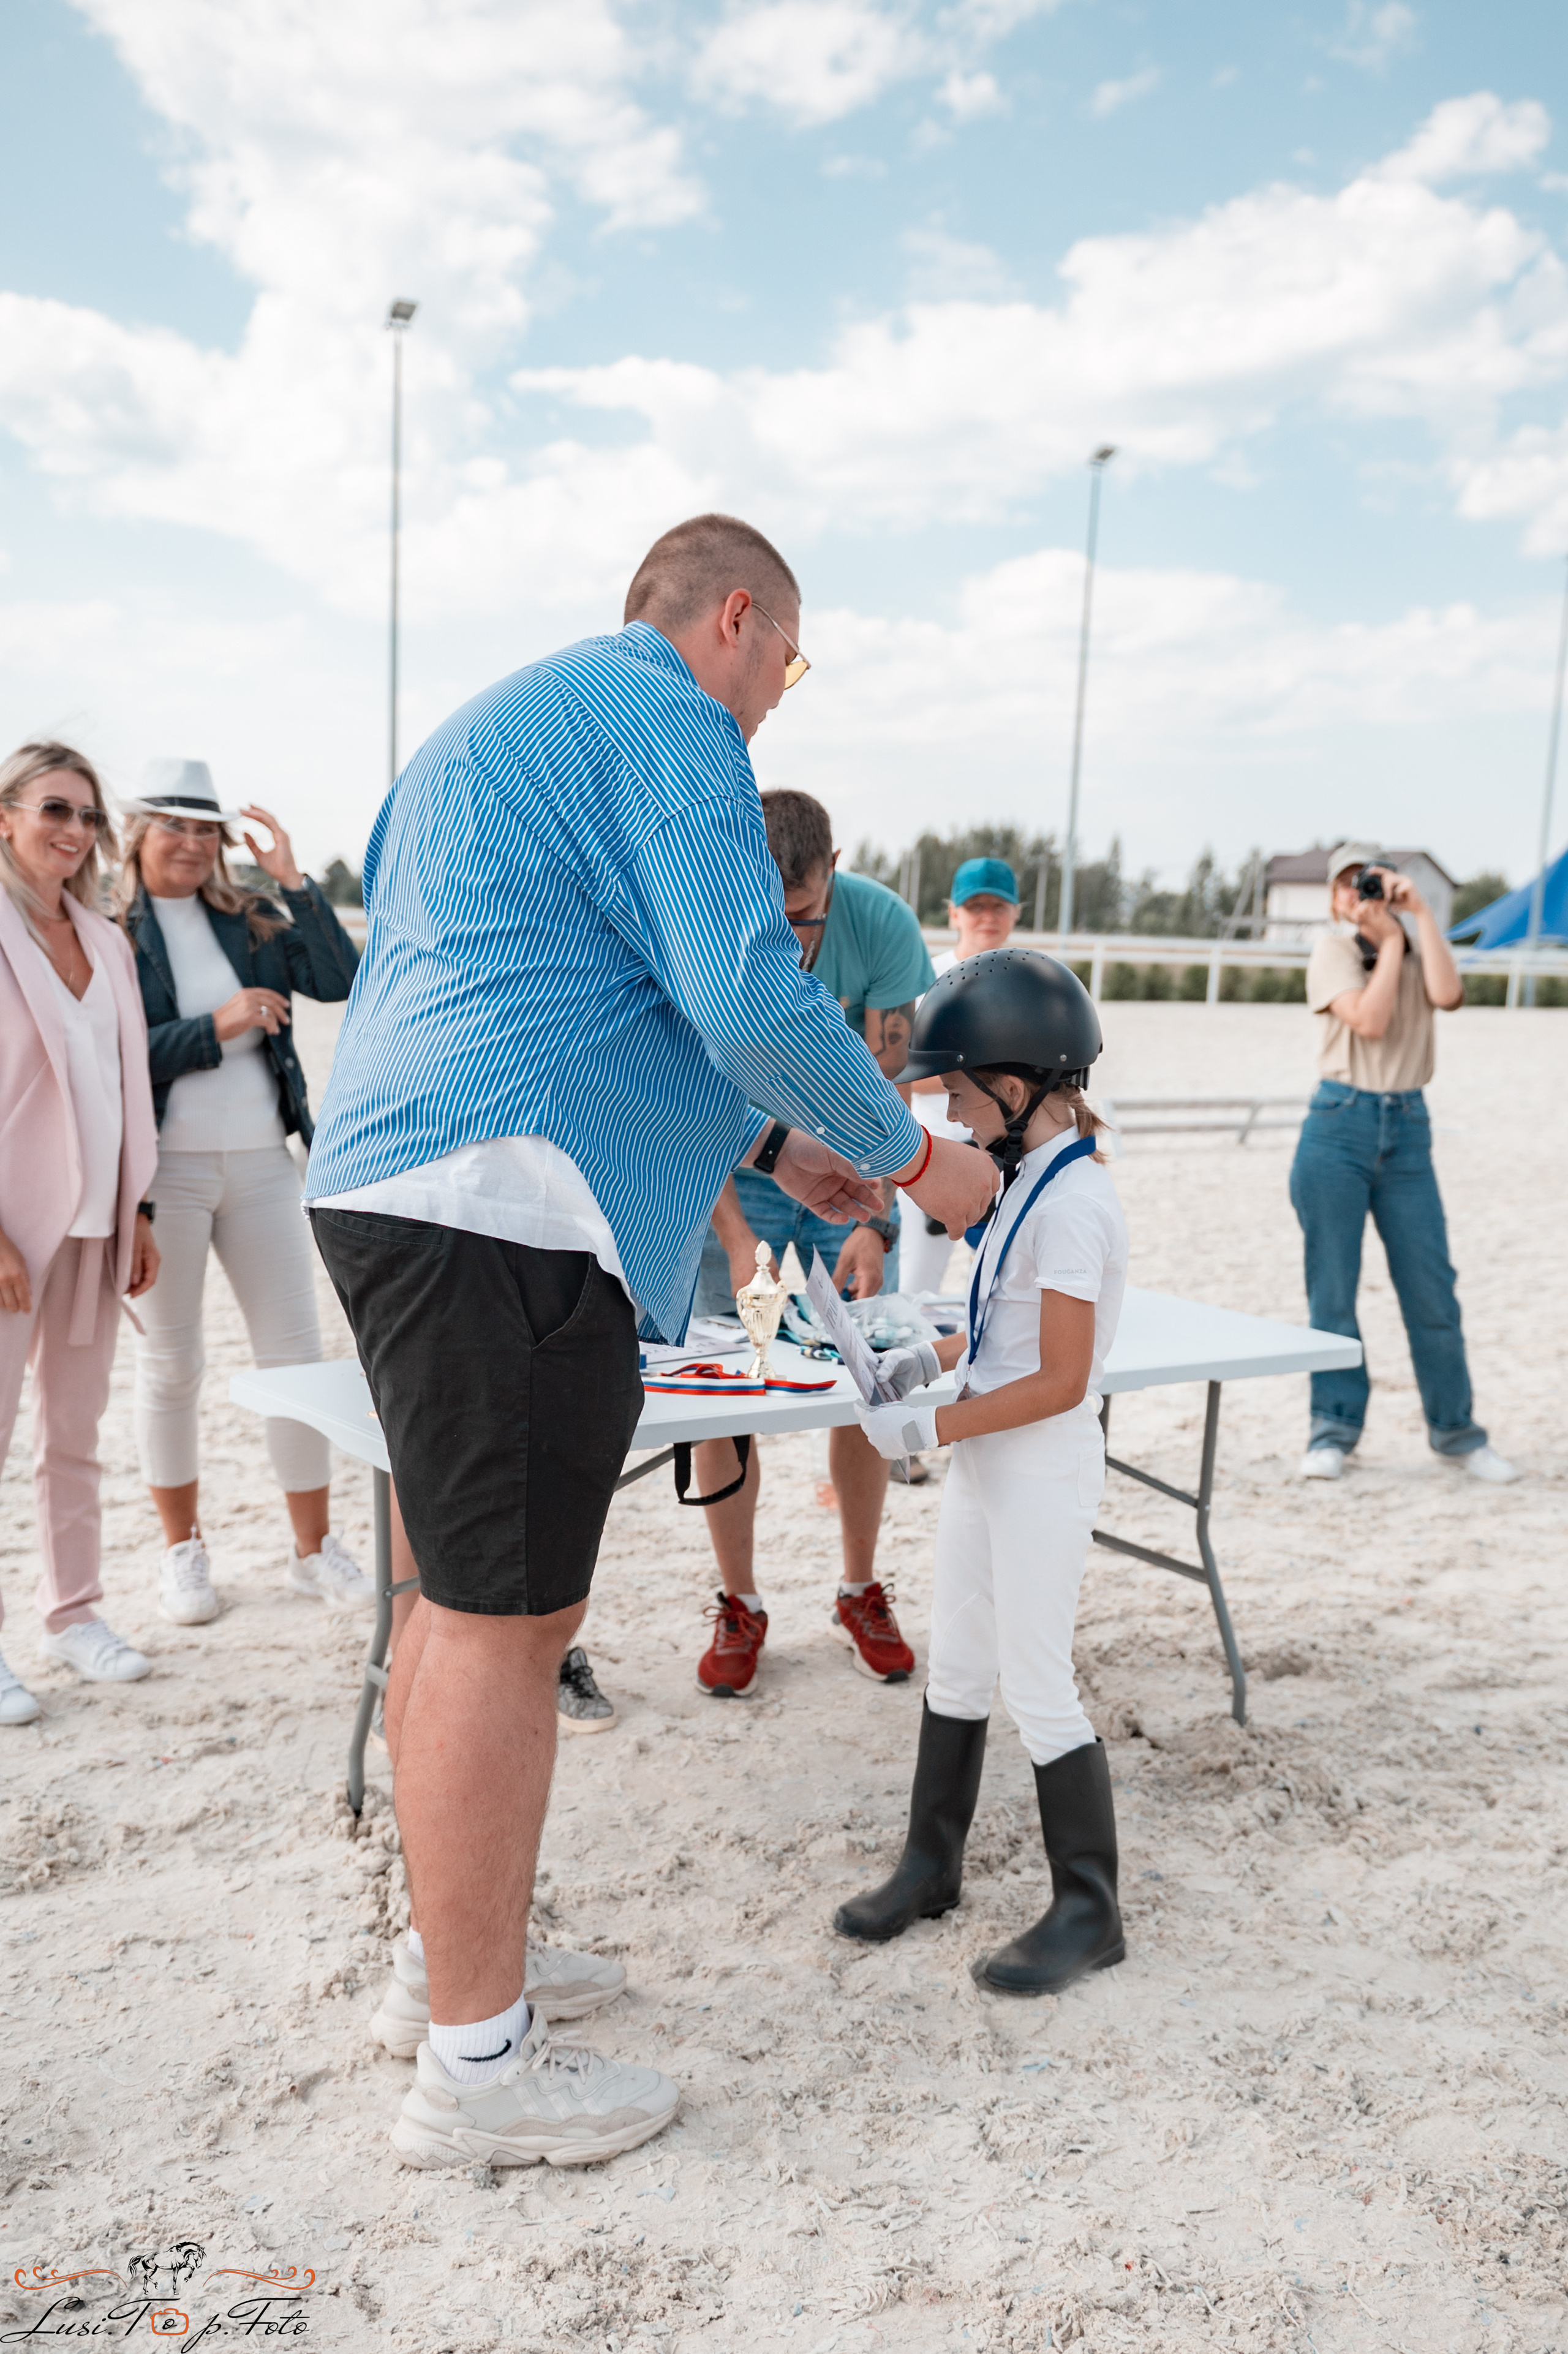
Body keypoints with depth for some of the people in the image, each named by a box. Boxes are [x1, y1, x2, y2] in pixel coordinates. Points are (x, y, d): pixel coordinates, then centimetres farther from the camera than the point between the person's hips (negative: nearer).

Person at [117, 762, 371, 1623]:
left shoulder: (247, 920, 10)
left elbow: (338, 980, -2)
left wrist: (293, 881, -6)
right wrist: (214, 1030, -16)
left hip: (261, 1163, 4)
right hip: (164, 1169, -3)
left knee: (298, 1352, 4)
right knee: (171, 1362, 7)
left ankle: (314, 1548, 15)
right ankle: (182, 1550, 24)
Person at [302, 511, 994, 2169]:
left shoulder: (500, 725, 28)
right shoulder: (662, 721, -5)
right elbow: (747, 995, -17)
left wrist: (772, 1145, 28)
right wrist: (912, 1155, -2)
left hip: (396, 1186, 11)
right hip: (502, 1207, -11)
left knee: (469, 1595, 18)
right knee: (506, 1618, -5)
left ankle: (448, 1944, 32)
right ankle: (476, 2066, 8)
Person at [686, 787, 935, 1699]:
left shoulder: (883, 924, -20)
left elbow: (888, 1089, -17)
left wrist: (875, 1223, -26)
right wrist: (736, 1237, -29)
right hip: (734, 1176, -1)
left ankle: (861, 1594, 18)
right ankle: (740, 1606, 11)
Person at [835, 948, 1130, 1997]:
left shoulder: (1071, 1204, -23)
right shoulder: (1032, 1180, 7)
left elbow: (1059, 1381, -24)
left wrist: (927, 1428, -21)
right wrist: (929, 1359, 5)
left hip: (1043, 1473, -10)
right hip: (986, 1460, 10)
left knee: (1038, 1690, 2)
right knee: (956, 1670, 18)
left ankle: (1089, 1911, 19)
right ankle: (933, 1864, 34)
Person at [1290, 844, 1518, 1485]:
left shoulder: (1417, 945, 11)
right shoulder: (1333, 949, 2)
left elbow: (1448, 995, -11)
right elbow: (1369, 1022, -13)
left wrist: (1420, 913, -7)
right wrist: (1390, 940, -7)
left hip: (1407, 1129, 3)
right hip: (1340, 1125, -3)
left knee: (1431, 1289, 3)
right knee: (1332, 1289, 1)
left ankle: (1455, 1431, 16)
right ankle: (1334, 1430, 12)